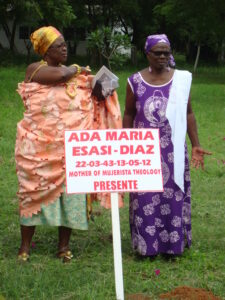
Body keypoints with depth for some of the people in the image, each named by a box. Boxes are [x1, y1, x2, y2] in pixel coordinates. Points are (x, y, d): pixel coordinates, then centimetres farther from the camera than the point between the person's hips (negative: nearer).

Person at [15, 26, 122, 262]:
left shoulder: (74, 74, 12)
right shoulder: (34, 70, -3)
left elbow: (92, 98, 9)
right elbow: (60, 75, -20)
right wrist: (76, 70, -1)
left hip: (69, 147, 4)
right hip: (39, 146, -4)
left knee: (70, 192, 3)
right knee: (34, 192, 2)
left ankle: (64, 246, 14)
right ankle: (25, 246, 13)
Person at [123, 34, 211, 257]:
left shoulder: (181, 79, 2)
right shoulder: (135, 82, 1)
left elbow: (188, 114, 5)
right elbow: (128, 115, 6)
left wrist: (195, 145, 1)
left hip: (173, 151, 0)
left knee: (173, 196, 4)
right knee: (145, 198, 2)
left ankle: (173, 243, 13)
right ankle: (147, 245, 11)